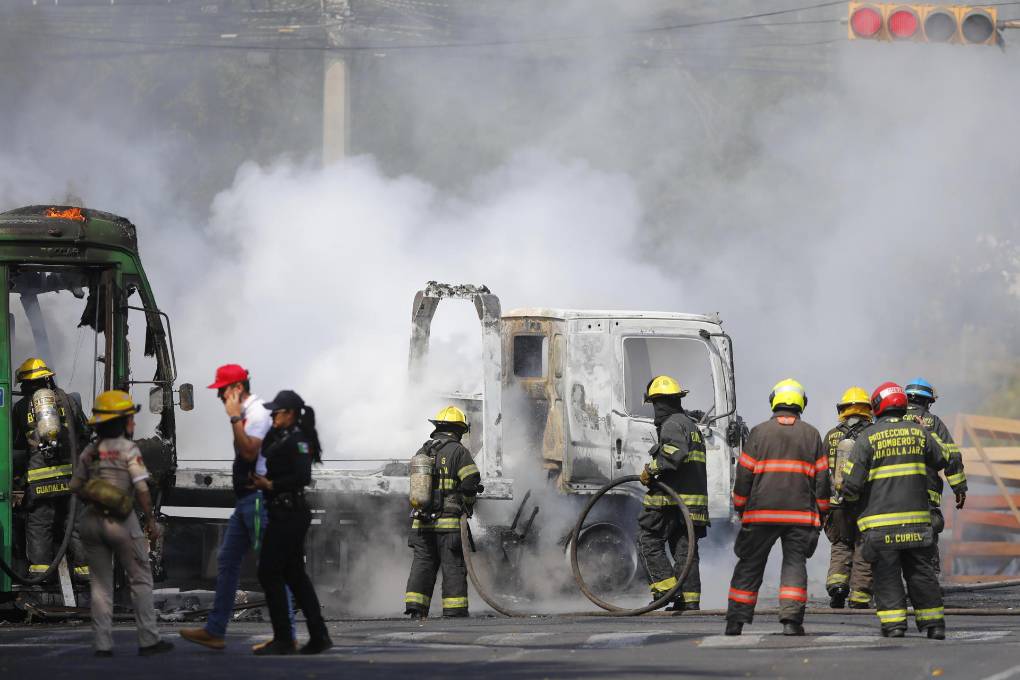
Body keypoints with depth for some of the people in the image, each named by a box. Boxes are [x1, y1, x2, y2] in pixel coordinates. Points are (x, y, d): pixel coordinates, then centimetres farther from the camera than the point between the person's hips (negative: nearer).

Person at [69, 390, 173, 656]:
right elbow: (142, 489, -14)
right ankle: (148, 640, 5)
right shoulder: (129, 450, -10)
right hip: (121, 523, -5)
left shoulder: (89, 452, 6)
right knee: (140, 580, 6)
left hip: (92, 521, 5)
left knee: (101, 584, 9)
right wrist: (151, 520, -7)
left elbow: (76, 487, 5)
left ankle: (103, 644, 5)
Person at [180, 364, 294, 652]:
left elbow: (249, 451, -24)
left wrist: (234, 418, -22)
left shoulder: (257, 413, -14)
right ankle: (215, 631, 14)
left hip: (258, 497, -11)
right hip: (245, 499, 11)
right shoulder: (246, 414, 16)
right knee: (227, 561, 11)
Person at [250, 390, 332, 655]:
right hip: (285, 514, 10)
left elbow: (302, 476, -23)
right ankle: (318, 636, 14)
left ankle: (283, 639, -5)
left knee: (269, 573, -7)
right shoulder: (280, 437, 16)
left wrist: (270, 485, -19)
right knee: (294, 574, 13)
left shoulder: (297, 440, -14)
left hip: (289, 515, -10)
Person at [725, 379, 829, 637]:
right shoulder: (812, 435, 5)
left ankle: (735, 622, 8)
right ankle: (791, 620, -10)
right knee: (795, 563, 4)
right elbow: (821, 478, 7)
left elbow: (744, 475, 3)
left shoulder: (759, 432, 2)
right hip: (801, 514, 0)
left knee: (749, 566, 7)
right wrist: (822, 513, 14)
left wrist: (741, 509, 12)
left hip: (761, 513, 0)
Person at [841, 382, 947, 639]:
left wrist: (849, 497, 11)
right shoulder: (918, 432, 4)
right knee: (920, 572, 11)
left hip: (880, 521, -3)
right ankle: (933, 623, 12)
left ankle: (894, 623, -5)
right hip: (916, 517, 3)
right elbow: (940, 461, 21)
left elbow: (852, 482, -10)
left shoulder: (868, 438, -7)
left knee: (887, 574, 2)